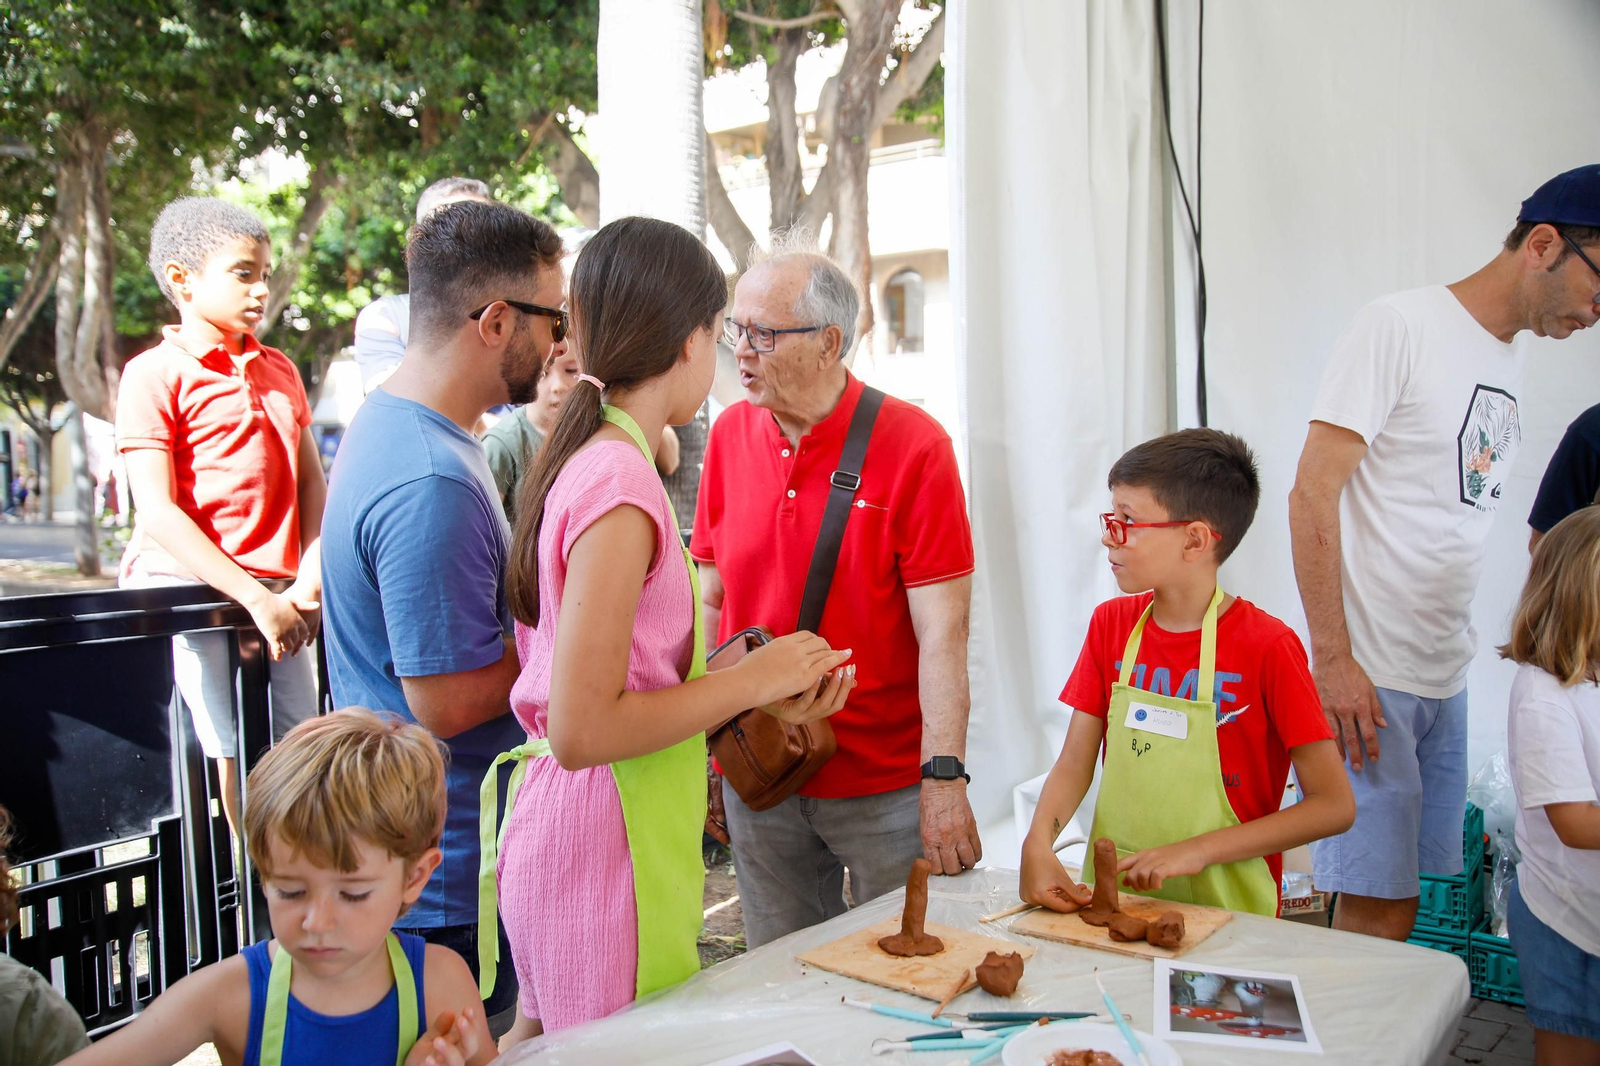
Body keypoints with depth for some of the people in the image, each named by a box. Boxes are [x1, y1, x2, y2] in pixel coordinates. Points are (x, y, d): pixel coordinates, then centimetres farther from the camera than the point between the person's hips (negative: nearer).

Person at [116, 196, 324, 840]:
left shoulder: (280, 372, 16)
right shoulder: (154, 374, -3)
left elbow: (311, 482, 14)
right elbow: (158, 512, -10)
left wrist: (310, 583, -2)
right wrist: (257, 599, -15)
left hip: (275, 604, 5)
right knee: (227, 767, -7)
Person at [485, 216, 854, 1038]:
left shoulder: (581, 460, 8)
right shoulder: (619, 484, -21)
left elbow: (628, 674, 8)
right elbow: (582, 730, -24)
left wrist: (764, 692, 4)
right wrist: (751, 679, -15)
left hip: (557, 831, 9)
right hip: (607, 856, -9)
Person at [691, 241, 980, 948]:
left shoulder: (912, 444, -13)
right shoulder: (729, 435, 2)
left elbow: (941, 629, -15)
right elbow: (713, 598, 9)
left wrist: (944, 778, -19)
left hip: (889, 780, -4)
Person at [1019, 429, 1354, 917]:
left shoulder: (1266, 646, -9)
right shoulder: (1111, 623, 7)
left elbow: (1334, 806, -8)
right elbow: (1075, 762, 5)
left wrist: (1197, 850, -14)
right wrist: (1038, 844, -13)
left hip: (1223, 910, -3)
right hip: (1112, 895, 3)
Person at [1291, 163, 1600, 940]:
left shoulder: (1513, 359, 15)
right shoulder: (1399, 328, -8)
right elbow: (1312, 496, -13)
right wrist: (1333, 660, -17)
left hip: (1447, 678, 8)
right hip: (1369, 676, -8)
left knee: (1408, 896, 12)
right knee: (1377, 910, -5)